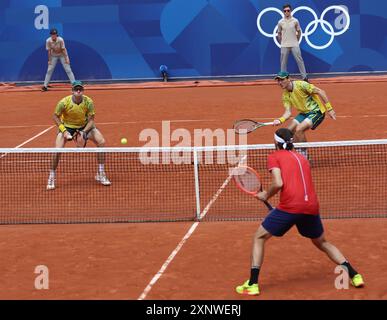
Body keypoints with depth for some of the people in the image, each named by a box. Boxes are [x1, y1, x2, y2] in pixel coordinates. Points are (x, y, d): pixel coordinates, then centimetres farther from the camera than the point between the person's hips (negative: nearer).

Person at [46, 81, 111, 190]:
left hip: (84, 125, 2)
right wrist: (64, 131, -22)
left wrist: (84, 132, -30)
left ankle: (100, 174, -1)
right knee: (57, 150, -20)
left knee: (101, 142, -15)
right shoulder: (64, 102, -27)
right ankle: (51, 178, 2)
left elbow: (91, 120, -14)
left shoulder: (88, 102, -23)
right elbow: (56, 117, -12)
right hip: (67, 126, -2)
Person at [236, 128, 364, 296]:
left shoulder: (274, 156, 6)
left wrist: (266, 195, 9)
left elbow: (278, 183, -8)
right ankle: (355, 275, 22)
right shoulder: (302, 158, 25)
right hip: (311, 207, 5)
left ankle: (252, 284, 4)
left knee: (259, 238, 12)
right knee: (322, 243, 29)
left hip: (289, 206, -5)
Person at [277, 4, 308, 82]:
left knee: (299, 60, -3)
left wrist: (297, 41, 8)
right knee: (283, 61, 3)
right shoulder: (280, 22, 1)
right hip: (284, 46, 1)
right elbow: (279, 34, 12)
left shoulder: (295, 21, 0)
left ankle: (304, 77, 0)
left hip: (294, 45, -1)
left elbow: (299, 32, 11)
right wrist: (281, 42, 8)